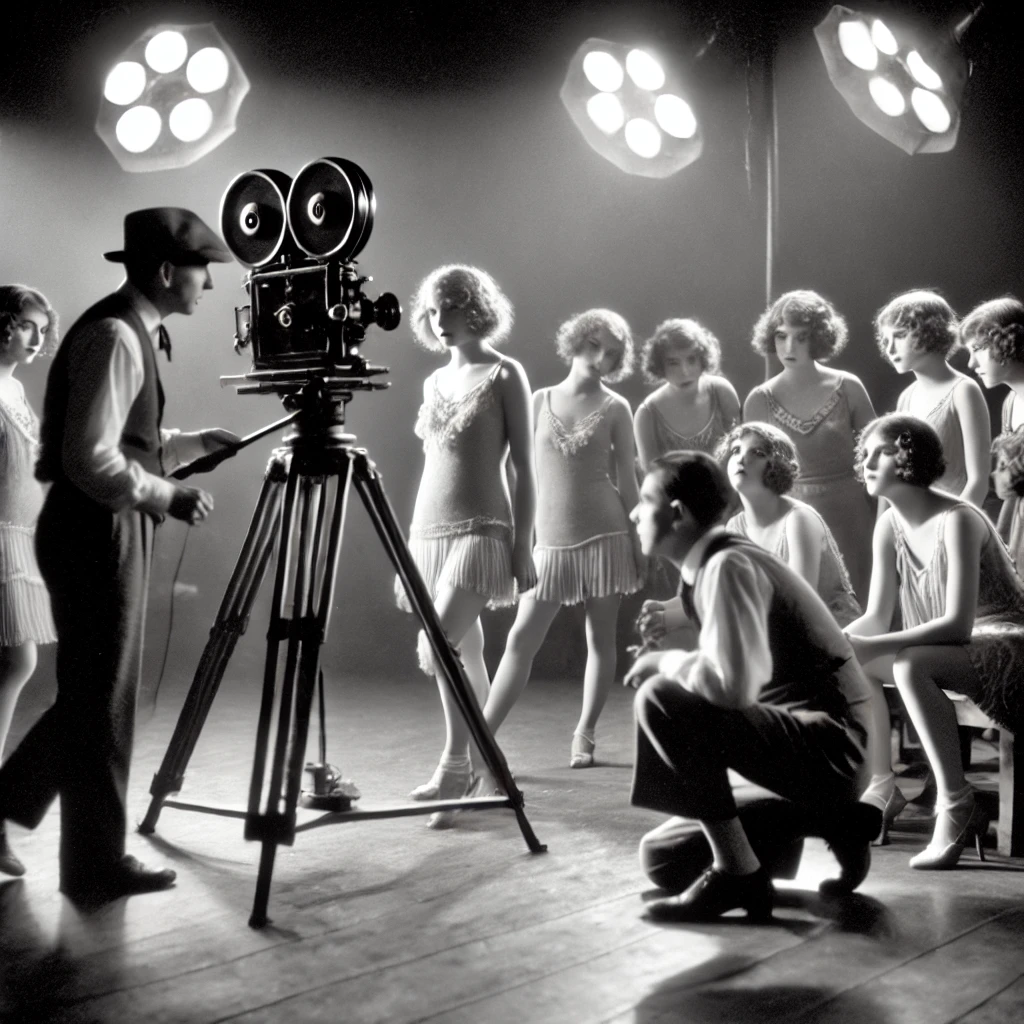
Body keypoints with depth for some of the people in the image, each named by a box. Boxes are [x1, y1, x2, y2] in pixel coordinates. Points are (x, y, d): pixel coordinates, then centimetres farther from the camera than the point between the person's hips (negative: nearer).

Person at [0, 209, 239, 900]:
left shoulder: (132, 331, 13)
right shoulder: (114, 336, -17)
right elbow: (90, 459, -24)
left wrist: (195, 445, 14)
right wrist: (167, 498, -19)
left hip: (107, 531, 10)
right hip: (96, 532, -10)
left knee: (96, 693, 17)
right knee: (102, 700, 1)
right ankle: (96, 865, 13)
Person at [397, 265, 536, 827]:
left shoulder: (504, 375, -2)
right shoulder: (435, 381, 16)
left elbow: (523, 467, -4)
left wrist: (524, 546, -11)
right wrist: (407, 552, 17)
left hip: (479, 528, -6)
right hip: (429, 528, 6)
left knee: (437, 647, -20)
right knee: (464, 656, 10)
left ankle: (455, 766, -9)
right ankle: (478, 770, 20)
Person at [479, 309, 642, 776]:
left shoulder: (615, 408, 3)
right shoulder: (541, 400, 6)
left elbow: (626, 480, 5)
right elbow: (528, 471, 9)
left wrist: (638, 543, 3)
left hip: (604, 533, -1)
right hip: (551, 537, 1)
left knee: (600, 637, 5)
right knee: (521, 638, -4)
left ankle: (584, 732, 19)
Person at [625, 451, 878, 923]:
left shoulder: (728, 567, -20)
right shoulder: (711, 565, 9)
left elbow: (731, 684, -31)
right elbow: (732, 679, 18)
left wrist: (664, 662, -14)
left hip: (827, 747, -10)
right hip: (824, 748, 10)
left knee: (660, 698, -26)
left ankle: (737, 871, -16)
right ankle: (832, 820, 19)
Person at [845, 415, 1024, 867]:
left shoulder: (957, 520, -21)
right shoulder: (890, 525, 2)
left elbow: (958, 624, -28)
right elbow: (875, 618, 3)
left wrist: (874, 647, -33)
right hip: (947, 649, 8)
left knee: (909, 666, -34)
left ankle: (957, 806, -26)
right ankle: (881, 788, 6)